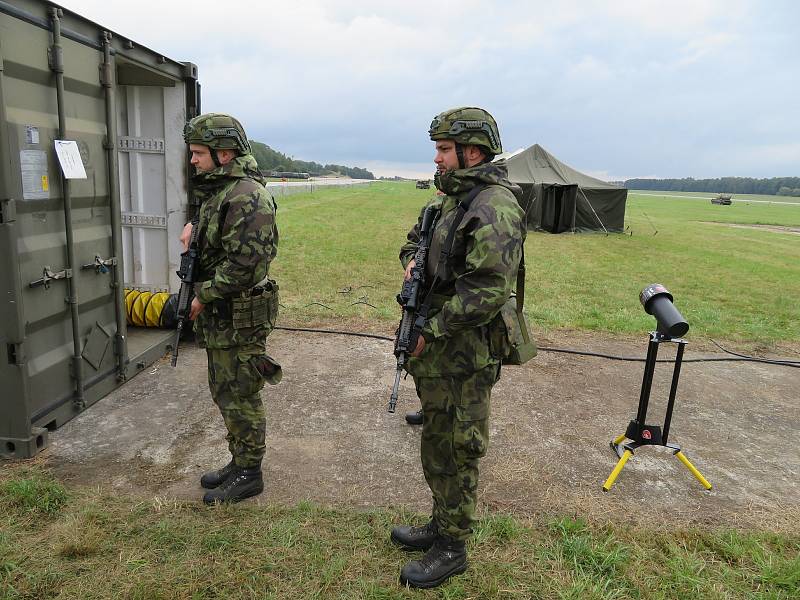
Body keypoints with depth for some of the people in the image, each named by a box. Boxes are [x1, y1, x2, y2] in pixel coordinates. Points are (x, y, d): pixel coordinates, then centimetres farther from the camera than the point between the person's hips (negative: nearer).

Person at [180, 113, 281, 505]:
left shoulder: (248, 198, -21)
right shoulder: (215, 191, 12)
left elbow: (242, 266, -26)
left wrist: (203, 296, -15)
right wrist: (193, 228, 7)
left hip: (239, 319, -10)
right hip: (217, 317, 10)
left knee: (240, 399, 3)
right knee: (224, 394, 19)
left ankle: (249, 475, 20)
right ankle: (238, 462, 36)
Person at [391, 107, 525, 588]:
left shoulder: (495, 207, -19)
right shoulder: (449, 198, 11)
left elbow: (489, 289, -26)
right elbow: (414, 238, 25)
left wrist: (431, 330, -20)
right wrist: (413, 261, 1)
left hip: (465, 354, -9)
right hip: (436, 349, 9)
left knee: (457, 452, 5)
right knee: (437, 443, 20)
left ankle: (452, 549, 25)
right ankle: (442, 525, 39)